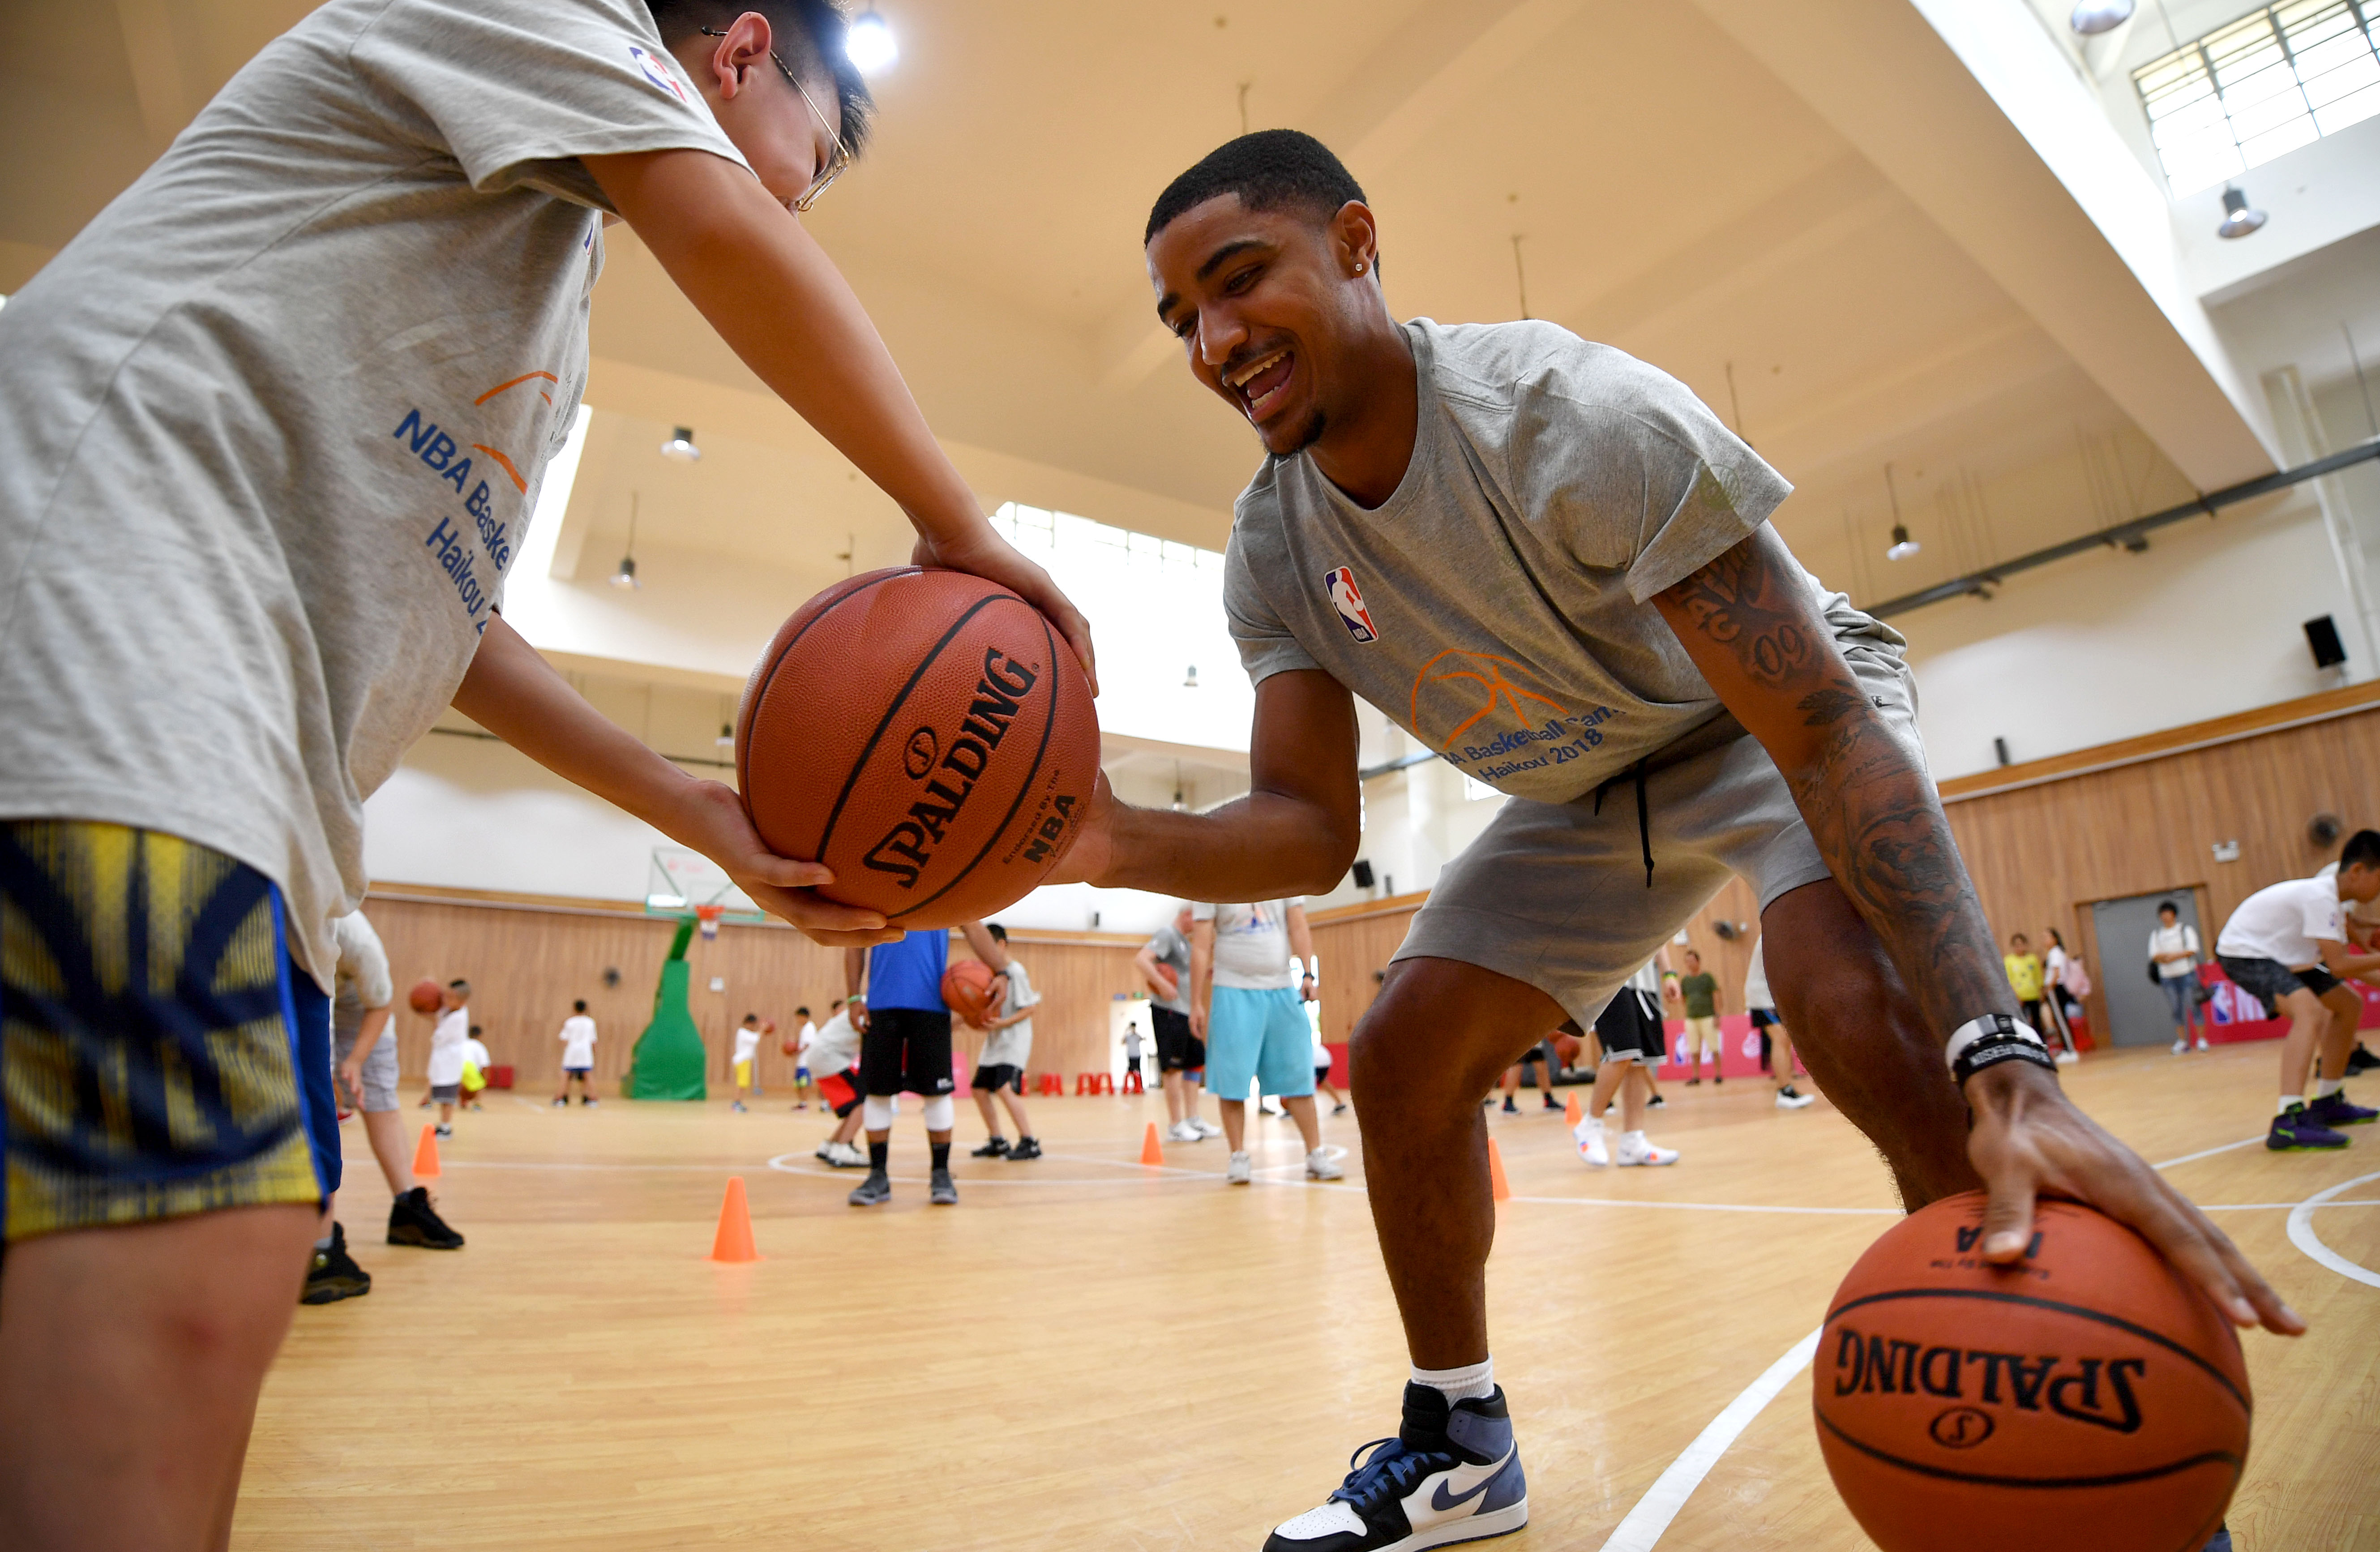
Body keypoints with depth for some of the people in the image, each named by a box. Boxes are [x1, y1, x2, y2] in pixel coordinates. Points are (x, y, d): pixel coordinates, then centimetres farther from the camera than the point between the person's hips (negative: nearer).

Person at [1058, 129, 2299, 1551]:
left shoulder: (1572, 416, -33)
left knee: (1860, 1005, -35)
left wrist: (2008, 1068, -45)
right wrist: (1120, 845, -38)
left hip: (1775, 721, -4)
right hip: (1588, 789, 5)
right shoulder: (1272, 551, -14)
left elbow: (1824, 730, -36)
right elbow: (1313, 829, -18)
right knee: (1403, 1058, -4)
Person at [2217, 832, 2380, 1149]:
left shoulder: (2332, 902, 8)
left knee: (2349, 1004, 19)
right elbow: (2338, 966, -26)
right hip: (2243, 952, -11)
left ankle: (2328, 1103, 29)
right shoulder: (2320, 896, -23)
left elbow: (2345, 961, 16)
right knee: (2310, 1012, -30)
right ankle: (2289, 1122, -38)